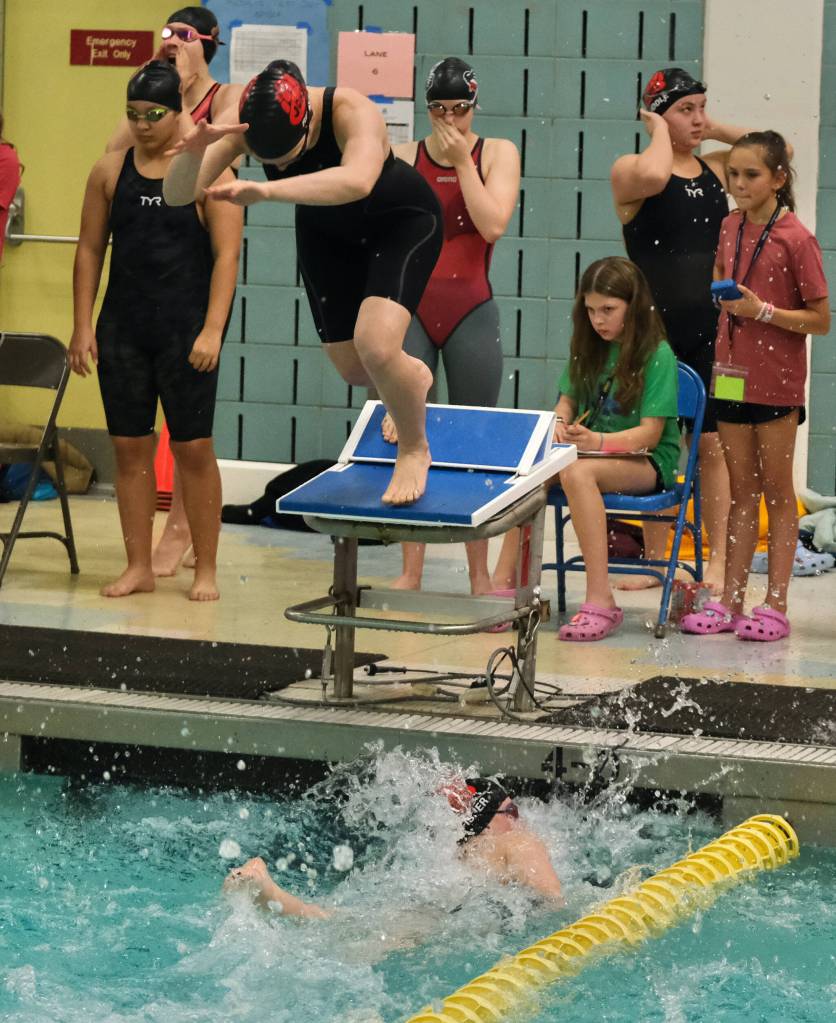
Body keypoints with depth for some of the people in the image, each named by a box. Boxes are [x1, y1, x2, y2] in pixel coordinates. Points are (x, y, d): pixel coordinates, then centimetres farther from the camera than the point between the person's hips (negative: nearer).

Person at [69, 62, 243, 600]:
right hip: (122, 330, 3)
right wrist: (83, 326, 2)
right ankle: (139, 567, 14)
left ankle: (206, 570, 8)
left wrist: (212, 330, -14)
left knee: (194, 449, -1)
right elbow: (90, 249, 9)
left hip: (185, 331, -3)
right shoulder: (110, 171, 6)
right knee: (130, 447, 5)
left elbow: (226, 254, -7)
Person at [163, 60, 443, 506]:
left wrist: (268, 190, -74)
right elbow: (176, 194, -30)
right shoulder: (240, 126, -27)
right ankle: (411, 377, 48)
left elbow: (357, 181, -61)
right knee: (354, 369, 10)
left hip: (401, 221, -5)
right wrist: (194, 152, -53)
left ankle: (414, 449, 3)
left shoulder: (353, 113, -40)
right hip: (328, 232, 5)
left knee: (374, 343, -26)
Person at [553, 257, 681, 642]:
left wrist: (599, 441, -30)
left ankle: (600, 602, -38)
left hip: (646, 461, -6)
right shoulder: (589, 347, 12)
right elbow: (568, 399, 20)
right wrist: (560, 423, -5)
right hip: (587, 448, 6)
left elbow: (649, 433, -14)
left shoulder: (658, 354, -8)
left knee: (577, 472, -38)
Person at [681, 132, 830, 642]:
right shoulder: (731, 227, 6)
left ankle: (776, 606, 6)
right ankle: (730, 602, 13)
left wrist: (762, 311, -19)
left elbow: (821, 320, -11)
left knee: (777, 492, 2)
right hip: (732, 373, 6)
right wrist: (723, 292, 7)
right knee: (742, 491, 11)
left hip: (777, 382, -6)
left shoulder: (796, 239, -13)